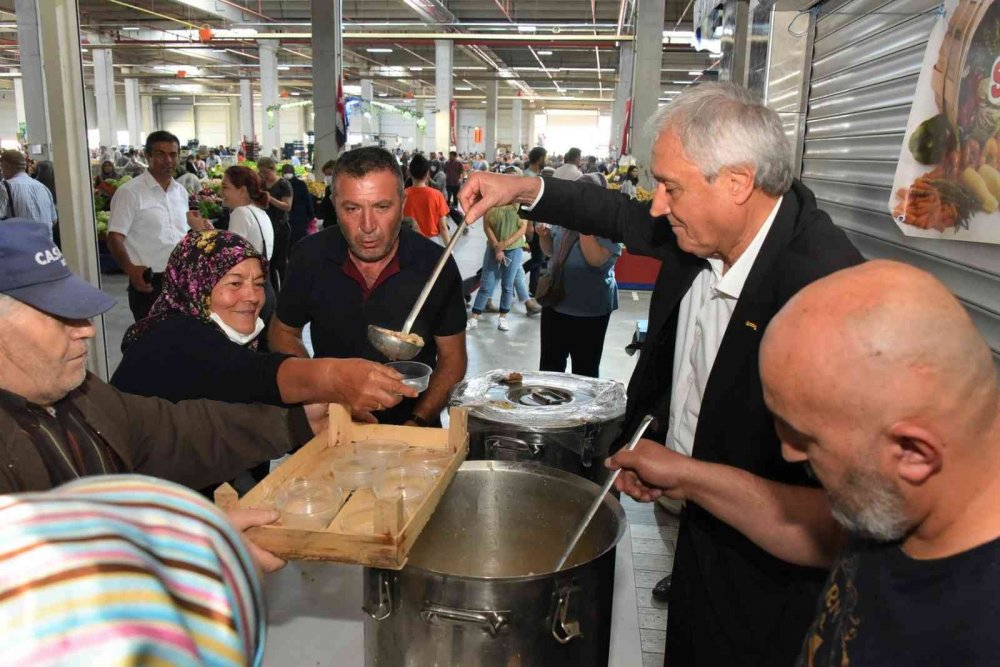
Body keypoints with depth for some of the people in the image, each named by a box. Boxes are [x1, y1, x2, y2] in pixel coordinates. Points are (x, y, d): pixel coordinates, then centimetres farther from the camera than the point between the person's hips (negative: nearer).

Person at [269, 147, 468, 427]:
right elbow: (284, 332, 9)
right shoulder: (310, 256, -6)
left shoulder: (435, 264, -10)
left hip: (411, 423, 0)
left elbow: (452, 357, -1)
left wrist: (417, 423, -12)